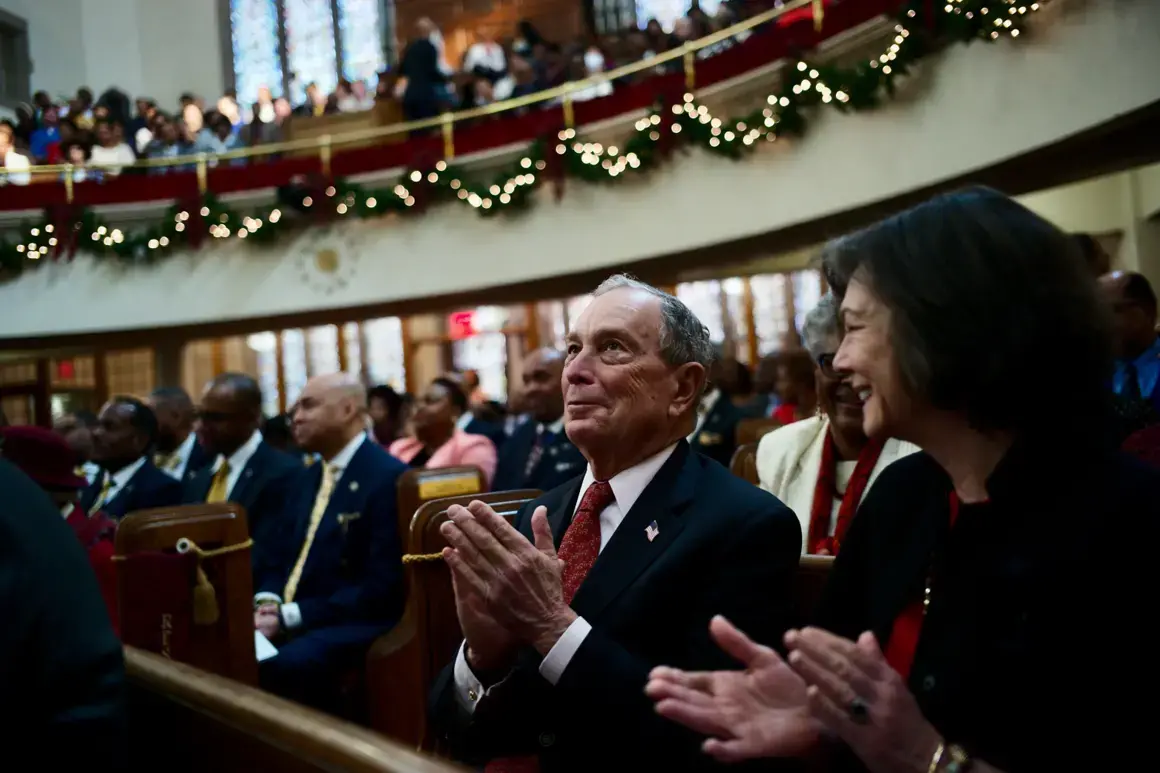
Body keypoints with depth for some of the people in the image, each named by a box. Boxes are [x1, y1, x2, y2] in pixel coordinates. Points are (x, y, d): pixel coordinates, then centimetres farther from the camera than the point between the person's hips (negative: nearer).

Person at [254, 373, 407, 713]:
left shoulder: (389, 477, -11)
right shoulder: (308, 479, 17)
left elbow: (382, 587, -17)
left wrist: (291, 616, -18)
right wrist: (268, 603, -3)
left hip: (354, 624, -8)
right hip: (287, 619, 8)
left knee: (277, 666, -35)